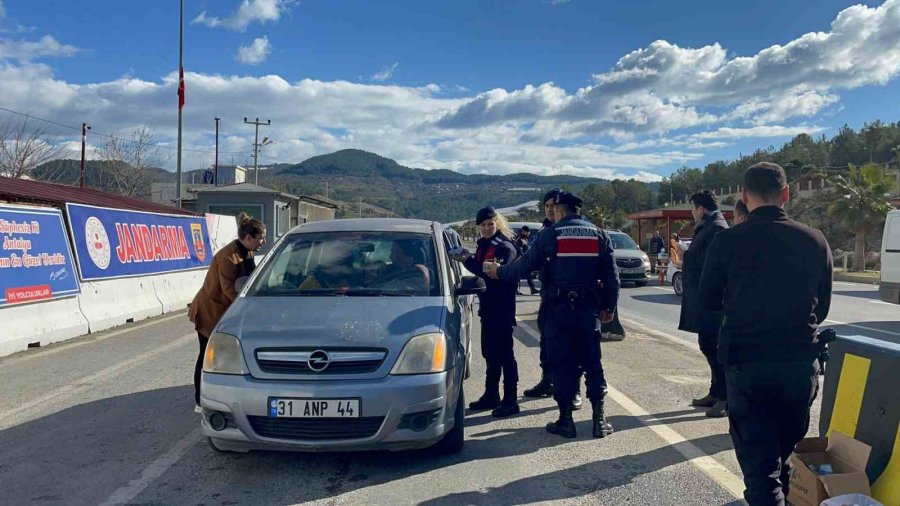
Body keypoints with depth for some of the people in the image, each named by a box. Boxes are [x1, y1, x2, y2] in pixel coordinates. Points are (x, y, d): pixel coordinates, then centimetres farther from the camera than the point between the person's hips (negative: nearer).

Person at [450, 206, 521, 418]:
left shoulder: (505, 246, -12)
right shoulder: (483, 244, 14)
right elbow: (481, 270, 12)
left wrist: (468, 261, -20)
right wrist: (467, 260, -5)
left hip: (502, 308, -9)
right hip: (488, 307, 9)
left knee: (504, 353, -4)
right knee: (490, 352, 16)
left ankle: (510, 400, 2)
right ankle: (491, 395, 28)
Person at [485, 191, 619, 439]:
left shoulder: (551, 235, -3)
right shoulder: (599, 235, 6)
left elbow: (525, 264, 2)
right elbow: (611, 276, 4)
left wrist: (499, 272, 17)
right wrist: (609, 307, 12)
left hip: (559, 308, -2)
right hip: (588, 308, 3)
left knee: (562, 363, 4)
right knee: (592, 363, 9)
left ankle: (566, 420, 7)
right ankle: (599, 419, 8)